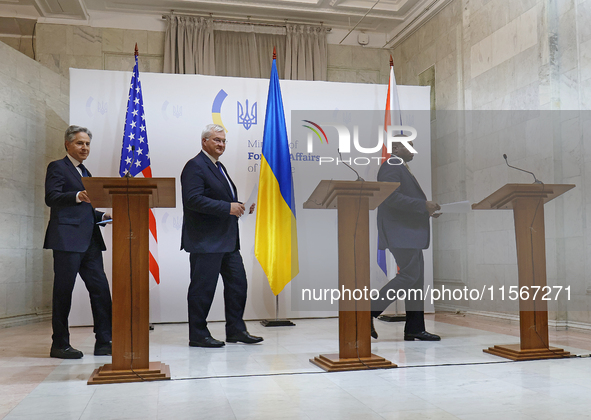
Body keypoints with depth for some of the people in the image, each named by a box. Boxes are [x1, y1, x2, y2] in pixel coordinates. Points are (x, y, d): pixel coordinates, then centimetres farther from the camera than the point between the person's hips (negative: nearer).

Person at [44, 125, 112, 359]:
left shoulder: (85, 173, 24)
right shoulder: (57, 167, 1)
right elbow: (51, 198, -14)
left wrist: (101, 215, 10)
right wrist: (78, 196, -31)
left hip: (89, 240, 7)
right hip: (67, 239, -7)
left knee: (101, 289, 2)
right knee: (63, 291, -1)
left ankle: (104, 342, 7)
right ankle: (59, 345, 9)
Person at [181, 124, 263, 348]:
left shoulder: (219, 167, 20)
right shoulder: (195, 166, -11)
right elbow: (194, 200, -23)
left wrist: (241, 205, 9)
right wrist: (228, 207, -23)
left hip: (227, 240, 10)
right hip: (205, 241, -10)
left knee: (237, 283, 11)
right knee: (203, 287, -1)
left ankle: (236, 329, 22)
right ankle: (197, 335, 11)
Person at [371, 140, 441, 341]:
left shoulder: (401, 168, 24)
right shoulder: (391, 166, -9)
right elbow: (391, 196, -23)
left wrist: (426, 210, 12)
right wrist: (423, 205, -21)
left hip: (411, 234, 11)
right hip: (401, 234, -11)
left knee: (417, 279, 8)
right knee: (409, 276, -14)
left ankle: (415, 329, 11)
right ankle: (369, 312, -7)